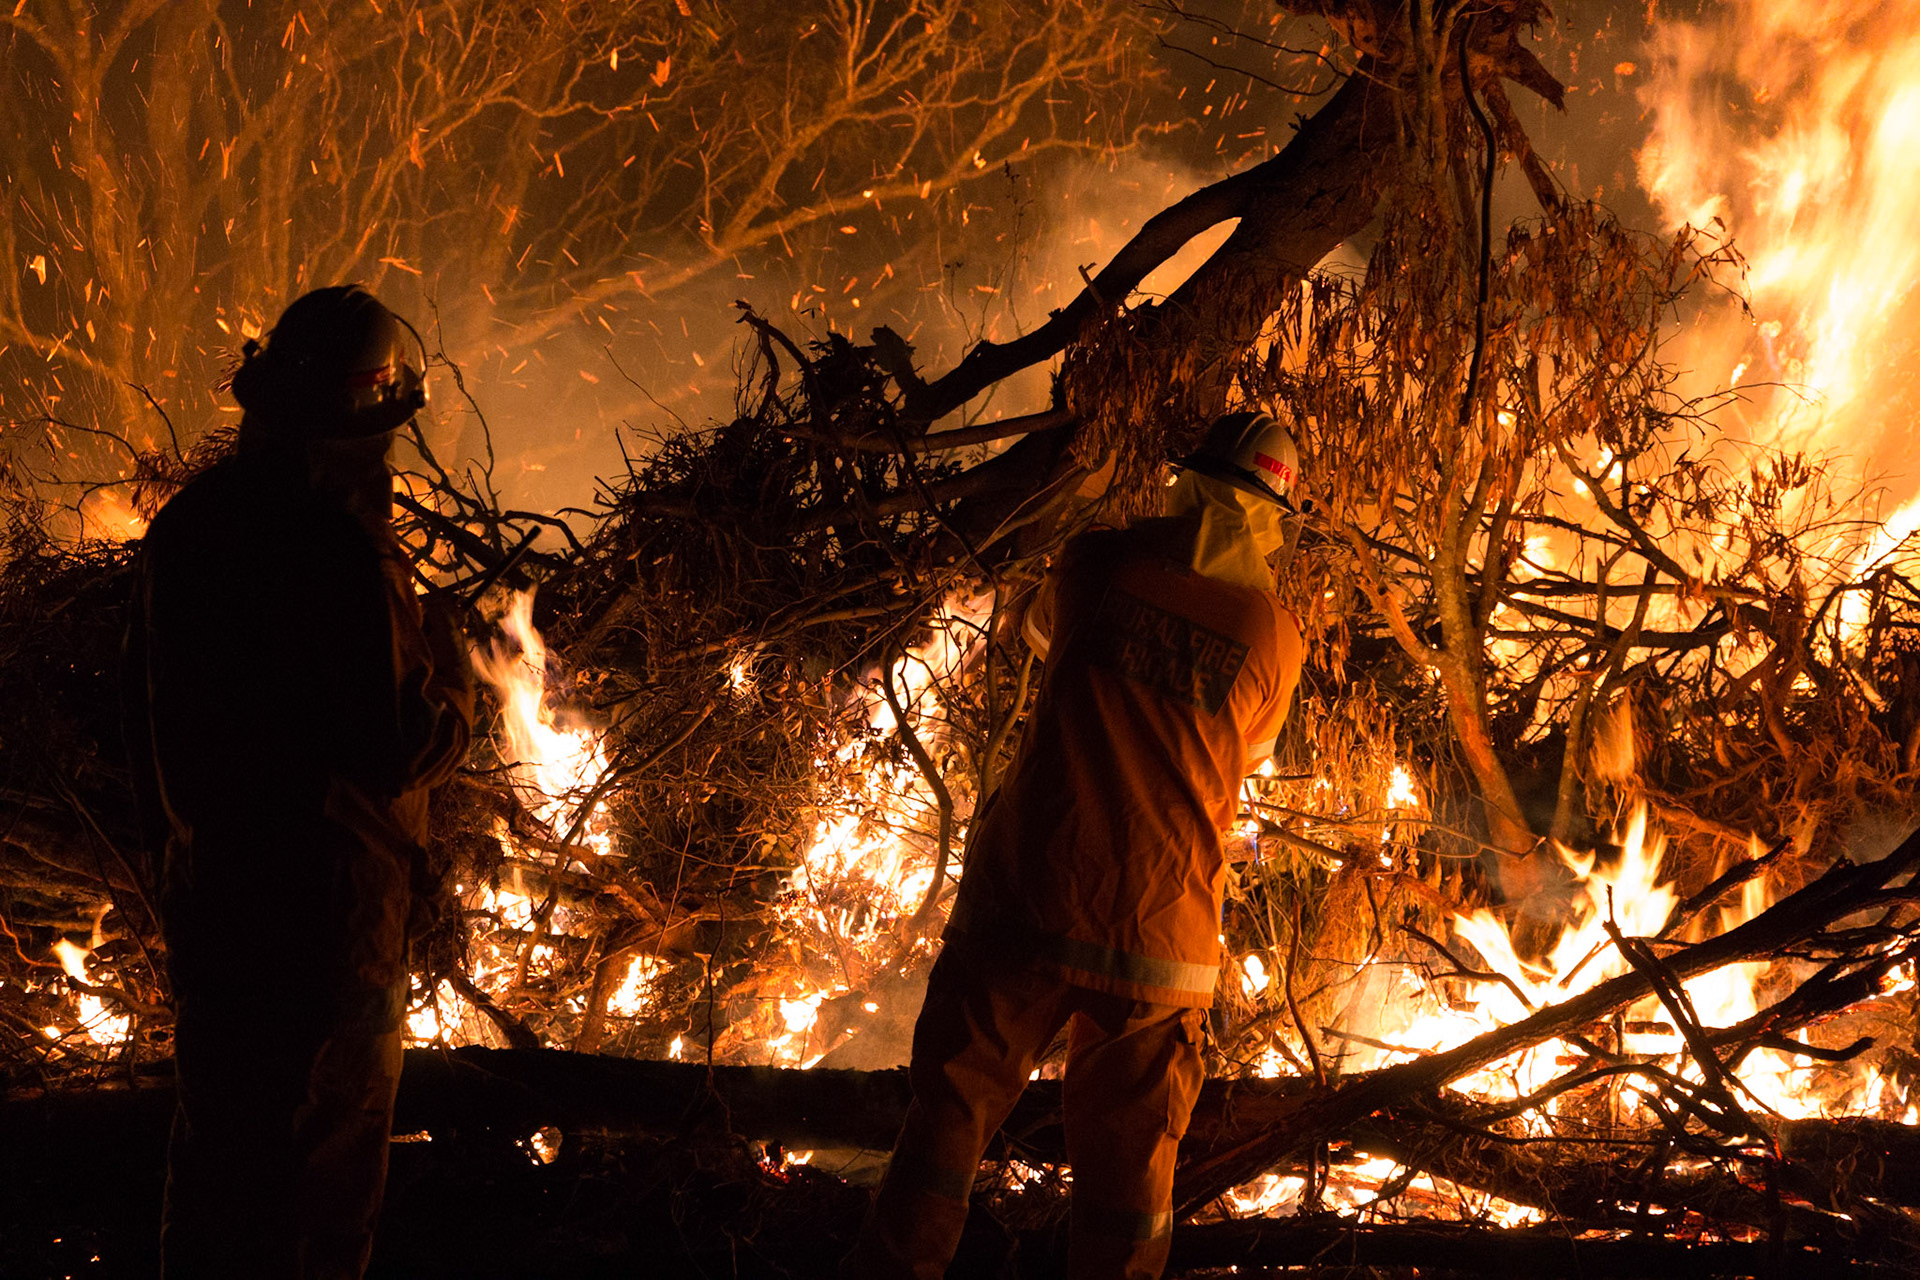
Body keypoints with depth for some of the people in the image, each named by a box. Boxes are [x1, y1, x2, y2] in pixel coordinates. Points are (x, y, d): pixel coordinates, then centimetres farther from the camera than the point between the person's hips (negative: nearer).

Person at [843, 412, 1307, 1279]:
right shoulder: (1276, 637, 1)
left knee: (950, 1110, 12)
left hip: (1029, 897, 0)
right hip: (1161, 940, 0)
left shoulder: (1098, 563, 0)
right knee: (1126, 1169, 11)